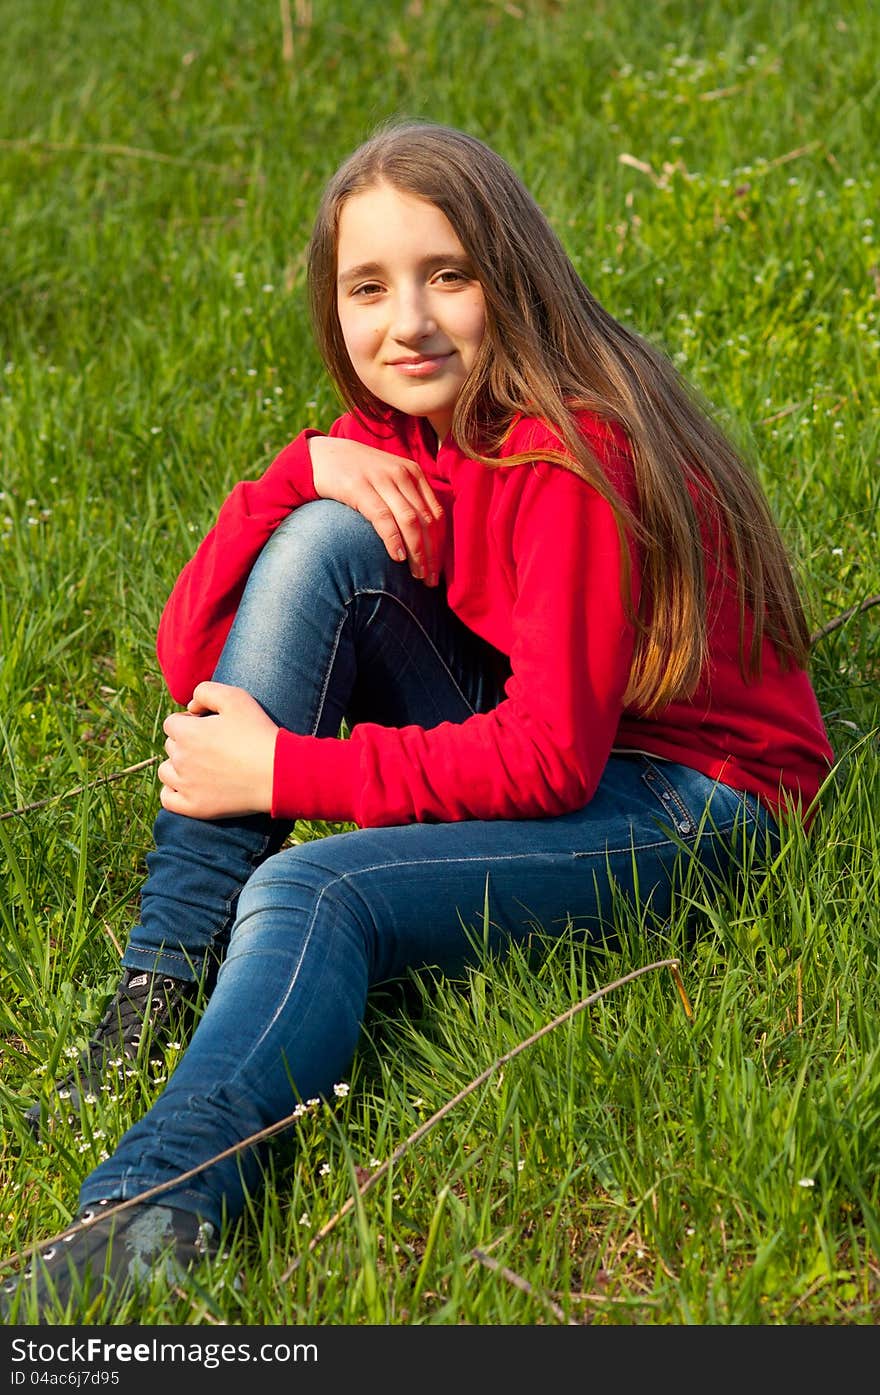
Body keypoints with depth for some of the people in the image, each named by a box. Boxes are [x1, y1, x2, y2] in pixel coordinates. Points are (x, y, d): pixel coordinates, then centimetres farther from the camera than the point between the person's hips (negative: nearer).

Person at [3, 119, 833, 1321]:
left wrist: (283, 771, -23)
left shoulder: (576, 457, -22)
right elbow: (191, 664, -3)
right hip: (529, 745, 8)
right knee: (325, 536, -14)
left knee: (308, 897, -30)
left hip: (682, 803, -8)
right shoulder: (389, 438, 1)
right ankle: (167, 984, -16)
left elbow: (550, 758, -26)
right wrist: (300, 473, -18)